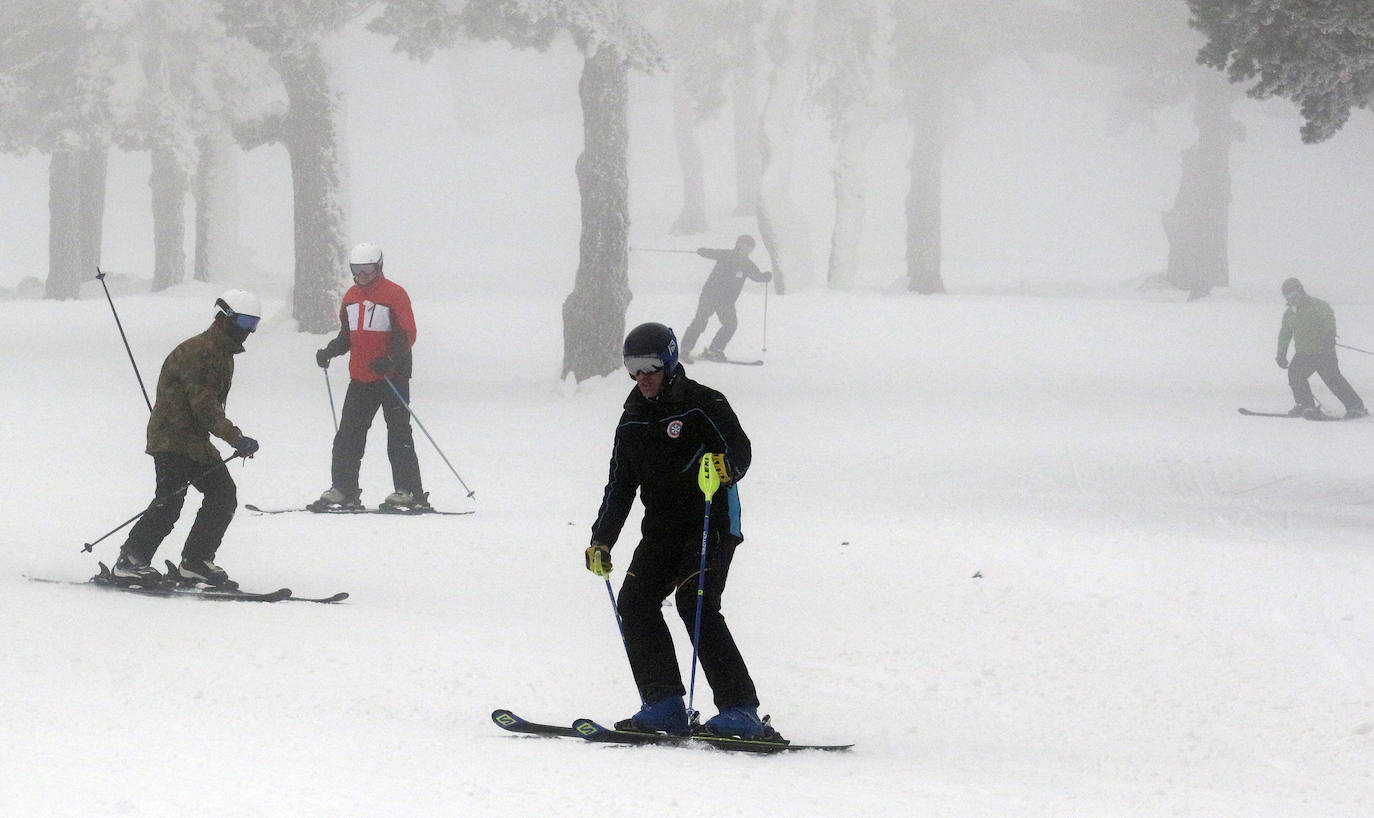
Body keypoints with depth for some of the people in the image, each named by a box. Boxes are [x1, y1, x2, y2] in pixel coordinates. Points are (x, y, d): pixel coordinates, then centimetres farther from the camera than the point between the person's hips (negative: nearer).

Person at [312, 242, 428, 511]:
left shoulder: (394, 294, -6)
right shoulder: (351, 297, 14)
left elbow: (407, 335, -10)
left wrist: (390, 360, -24)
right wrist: (329, 352, 3)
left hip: (392, 377, -6)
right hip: (360, 378, 6)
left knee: (398, 435, -6)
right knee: (348, 435, 3)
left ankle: (408, 492, -5)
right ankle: (343, 490, 8)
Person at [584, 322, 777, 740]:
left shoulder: (704, 404, -5)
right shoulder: (633, 419, 16)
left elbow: (739, 450, -16)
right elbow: (620, 486, 23)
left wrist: (725, 466, -39)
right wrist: (601, 541, 20)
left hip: (711, 526, -7)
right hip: (661, 530, 7)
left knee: (696, 604, -20)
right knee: (635, 602, -9)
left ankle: (740, 711, -21)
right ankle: (664, 704, -8)